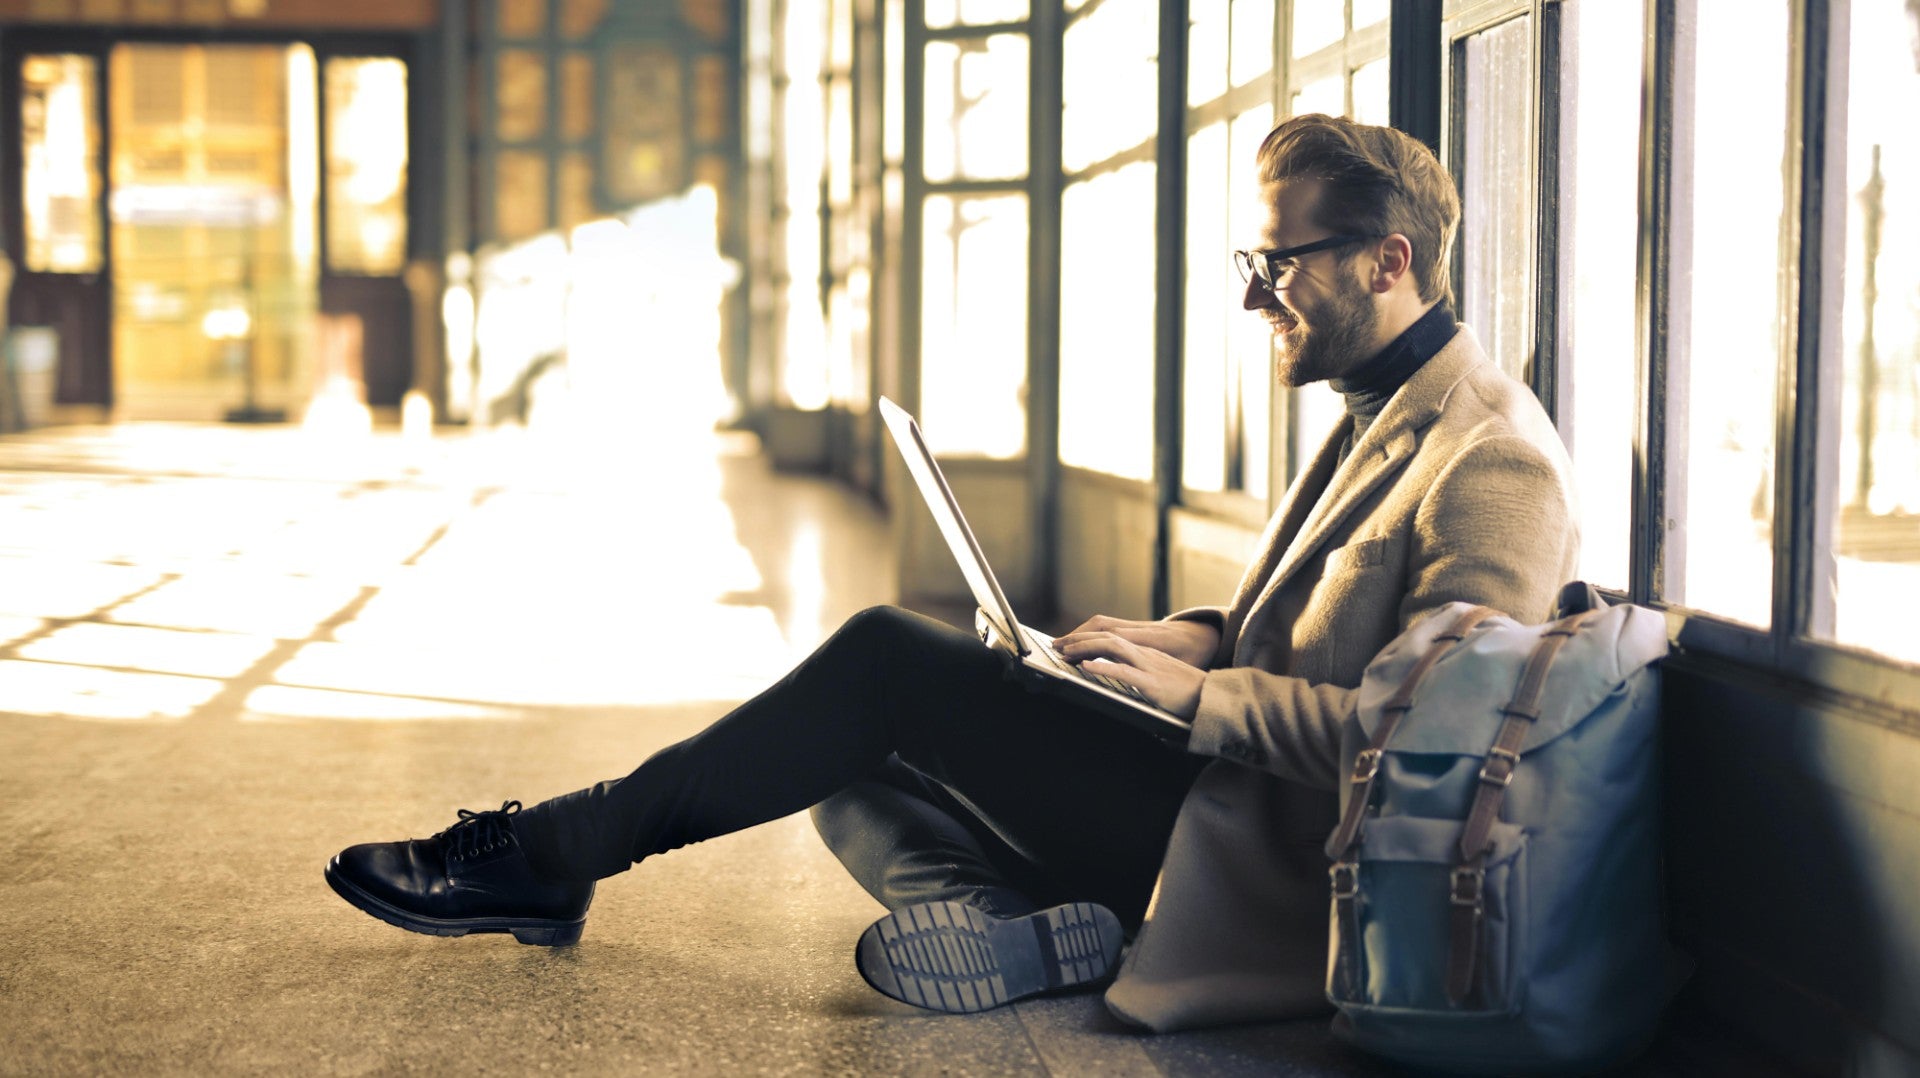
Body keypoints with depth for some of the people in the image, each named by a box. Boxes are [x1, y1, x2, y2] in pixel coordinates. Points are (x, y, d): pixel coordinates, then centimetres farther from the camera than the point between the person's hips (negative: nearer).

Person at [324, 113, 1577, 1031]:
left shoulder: (1495, 464, -16)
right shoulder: (1384, 414, 17)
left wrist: (1200, 692, -21)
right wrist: (1202, 635, 7)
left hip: (1256, 860, -11)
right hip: (1215, 785, 11)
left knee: (894, 660, -15)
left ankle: (557, 851, -5)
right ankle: (1003, 920, -18)